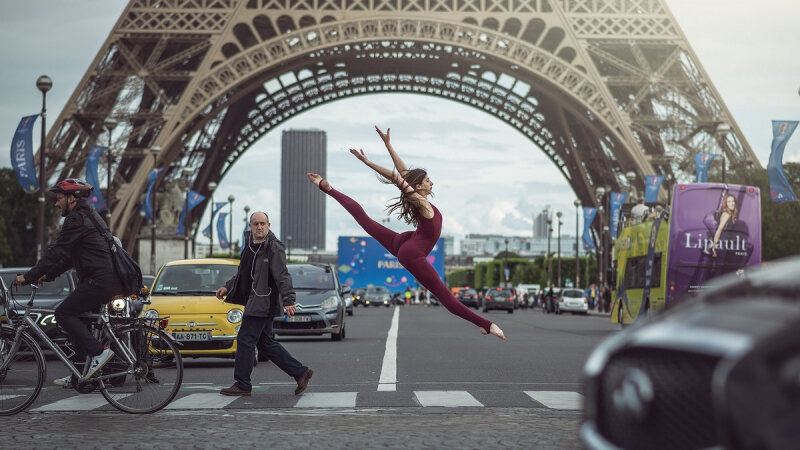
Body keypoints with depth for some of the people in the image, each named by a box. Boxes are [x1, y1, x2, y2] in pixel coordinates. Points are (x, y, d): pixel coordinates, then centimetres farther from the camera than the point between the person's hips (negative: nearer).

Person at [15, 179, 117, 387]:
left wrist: (29, 276, -10)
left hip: (100, 280, -10)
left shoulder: (76, 219, -9)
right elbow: (68, 256, 27)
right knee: (75, 316, 15)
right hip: (110, 279, 10)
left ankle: (98, 351, -12)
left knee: (63, 313, -6)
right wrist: (48, 275, 21)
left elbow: (57, 252, -14)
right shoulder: (89, 216, 24)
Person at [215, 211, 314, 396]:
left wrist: (288, 300, -29)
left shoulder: (274, 247, -12)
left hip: (264, 303, -9)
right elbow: (242, 274, 27)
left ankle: (242, 385, 5)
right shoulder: (250, 246, 15)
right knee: (265, 343, 12)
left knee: (245, 340, -5)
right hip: (254, 303, 9)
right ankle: (300, 372, 18)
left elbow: (283, 276, -20)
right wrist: (227, 287, 16)